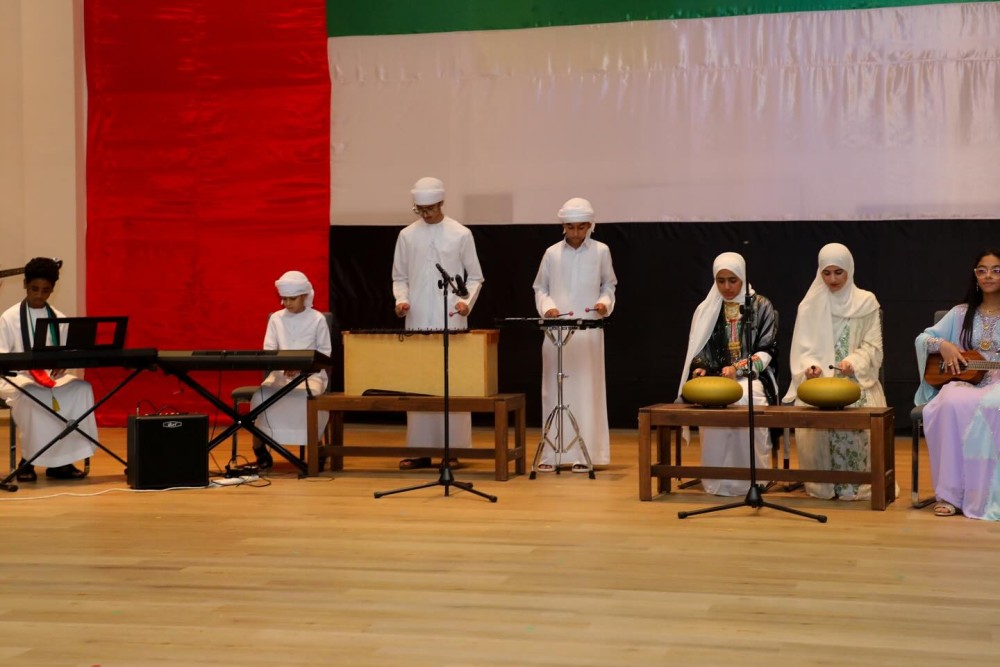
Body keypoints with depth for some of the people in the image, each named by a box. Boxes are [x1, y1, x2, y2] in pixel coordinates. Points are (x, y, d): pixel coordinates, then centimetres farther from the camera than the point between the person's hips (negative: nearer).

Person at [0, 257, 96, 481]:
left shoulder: (58, 318, 13)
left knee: (82, 388, -28)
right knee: (33, 397, -39)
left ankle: (61, 460, -23)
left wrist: (63, 364, -15)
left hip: (54, 376, 4)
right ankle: (29, 460, -20)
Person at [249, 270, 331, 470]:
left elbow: (325, 352, 1)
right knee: (261, 397, -27)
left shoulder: (317, 319, 2)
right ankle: (261, 450, -13)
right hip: (280, 373, 3)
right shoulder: (276, 318, 9)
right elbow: (268, 350, 3)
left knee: (308, 397, -36)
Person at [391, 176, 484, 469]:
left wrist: (467, 301, -11)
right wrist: (402, 299, -5)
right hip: (417, 322, 2)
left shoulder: (461, 234, 1)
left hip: (452, 322, -2)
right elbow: (400, 277, 13)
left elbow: (475, 276, 5)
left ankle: (454, 448, 2)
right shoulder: (407, 235, 7)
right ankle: (419, 449, 7)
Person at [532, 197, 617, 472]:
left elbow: (609, 285, 11)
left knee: (586, 390, -1)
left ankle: (583, 454, 2)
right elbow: (540, 288, 10)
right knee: (555, 390, 3)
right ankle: (552, 453, 7)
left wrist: (605, 302, -8)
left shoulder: (601, 252, 2)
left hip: (588, 331, -1)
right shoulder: (552, 253, 4)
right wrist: (547, 307, -8)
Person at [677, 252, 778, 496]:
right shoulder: (706, 310, 14)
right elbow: (697, 350, 15)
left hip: (751, 378, -2)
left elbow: (767, 350, 2)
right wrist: (699, 368, -9)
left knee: (747, 401, -38)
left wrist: (738, 368, -14)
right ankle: (718, 479, -27)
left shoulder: (761, 306, 8)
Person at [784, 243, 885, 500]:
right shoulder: (810, 304, 10)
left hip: (856, 377, -1)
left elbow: (873, 346, 2)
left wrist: (853, 362, -18)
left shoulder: (866, 302, 7)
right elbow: (803, 347, 6)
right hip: (819, 378, 1)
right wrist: (810, 365, -16)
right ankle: (823, 483, -16)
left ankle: (856, 484, -18)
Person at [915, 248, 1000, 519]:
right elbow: (922, 338, 14)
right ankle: (951, 494, -33)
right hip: (965, 380, 2)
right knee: (951, 405, -36)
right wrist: (943, 345, -7)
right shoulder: (962, 313, 16)